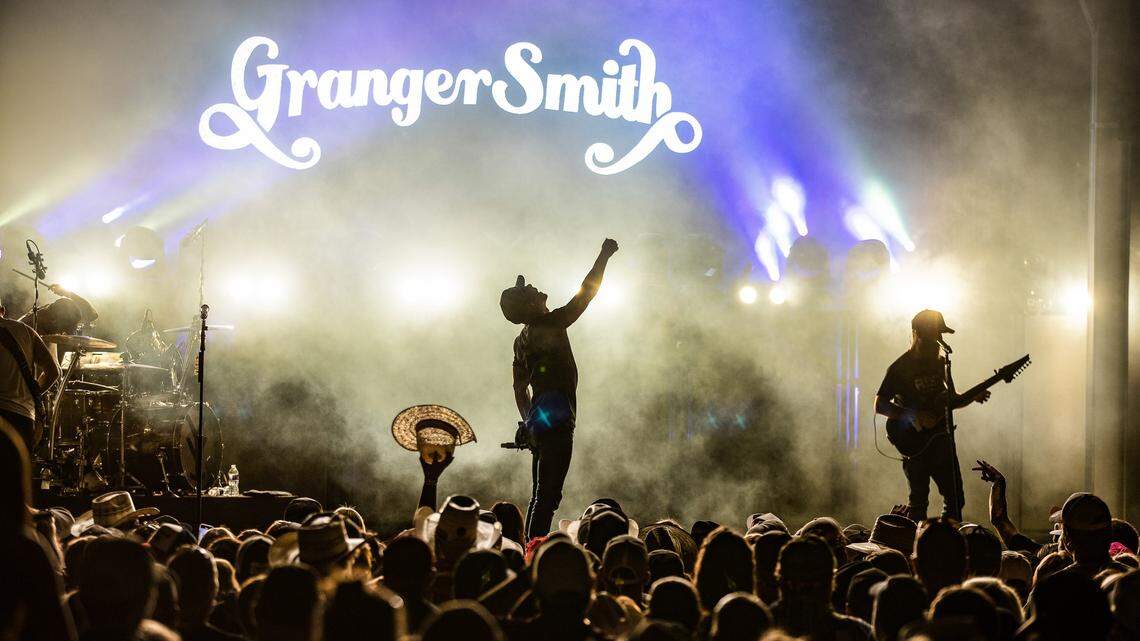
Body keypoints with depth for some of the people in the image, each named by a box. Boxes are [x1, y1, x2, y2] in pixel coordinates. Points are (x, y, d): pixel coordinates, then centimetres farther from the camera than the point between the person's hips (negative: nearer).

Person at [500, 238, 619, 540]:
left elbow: (520, 388, 22)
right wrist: (604, 256, 2)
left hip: (538, 421, 9)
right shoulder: (550, 325, -10)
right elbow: (586, 293, -7)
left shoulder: (522, 341, 15)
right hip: (557, 421, -9)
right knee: (547, 495, -12)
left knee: (541, 495, 14)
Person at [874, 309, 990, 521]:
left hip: (941, 438, 6)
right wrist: (912, 416, -21)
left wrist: (973, 397, 2)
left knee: (955, 498, 6)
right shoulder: (900, 368, -9)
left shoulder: (939, 362, 11)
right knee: (918, 501, -3)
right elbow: (879, 405, -10)